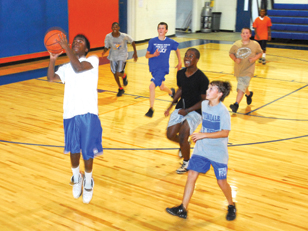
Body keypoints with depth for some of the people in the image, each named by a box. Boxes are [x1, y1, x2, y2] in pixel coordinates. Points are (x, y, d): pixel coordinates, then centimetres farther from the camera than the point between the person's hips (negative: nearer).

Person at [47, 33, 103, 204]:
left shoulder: (92, 60, 3)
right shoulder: (66, 67, 17)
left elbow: (79, 67, -18)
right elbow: (51, 78, 0)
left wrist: (66, 48, -20)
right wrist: (52, 59, -12)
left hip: (88, 113, -4)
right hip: (70, 113, 4)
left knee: (88, 150, 3)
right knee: (73, 149, 12)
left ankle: (88, 181, 26)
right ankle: (76, 177, 36)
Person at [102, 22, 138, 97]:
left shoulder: (124, 36, -20)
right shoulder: (108, 36, -13)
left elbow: (132, 42, -4)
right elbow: (107, 46, -4)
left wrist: (135, 53, -3)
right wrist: (104, 51, -27)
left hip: (122, 56, -3)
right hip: (113, 56, 3)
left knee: (118, 73, -16)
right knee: (114, 73, 10)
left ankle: (124, 76, 23)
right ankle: (120, 89, 32)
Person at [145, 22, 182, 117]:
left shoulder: (170, 42, -2)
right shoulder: (152, 41, -3)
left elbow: (177, 50, 18)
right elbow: (147, 55, -2)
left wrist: (180, 62, 16)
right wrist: (153, 55, -23)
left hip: (163, 68, -3)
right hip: (153, 67, 3)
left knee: (152, 86, -16)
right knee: (161, 87, 14)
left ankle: (151, 109, 2)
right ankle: (171, 92, 47)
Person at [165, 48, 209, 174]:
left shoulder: (202, 79, -19)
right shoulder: (180, 73, 1)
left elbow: (205, 101, -14)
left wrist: (187, 111, -18)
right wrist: (172, 105, 10)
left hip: (195, 111, -6)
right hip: (181, 107, 6)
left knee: (182, 137, -16)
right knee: (170, 135, 1)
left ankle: (187, 162, 12)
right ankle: (185, 145, 36)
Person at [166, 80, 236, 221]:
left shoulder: (223, 111, -18)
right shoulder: (203, 104, 1)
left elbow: (225, 132, -21)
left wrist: (203, 135, -23)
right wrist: (197, 136, 11)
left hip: (218, 152, -5)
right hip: (201, 149, 5)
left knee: (221, 182, 5)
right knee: (191, 175, -3)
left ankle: (231, 206, 33)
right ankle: (183, 209, 5)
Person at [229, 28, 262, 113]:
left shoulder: (255, 44, -3)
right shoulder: (236, 44, -1)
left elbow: (260, 53, 10)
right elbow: (231, 53, 9)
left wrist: (254, 58, -10)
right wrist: (235, 59, -10)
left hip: (248, 70, -4)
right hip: (238, 69, 4)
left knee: (241, 87, -16)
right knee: (244, 86, 23)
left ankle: (236, 104, -19)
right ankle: (249, 94, 55)